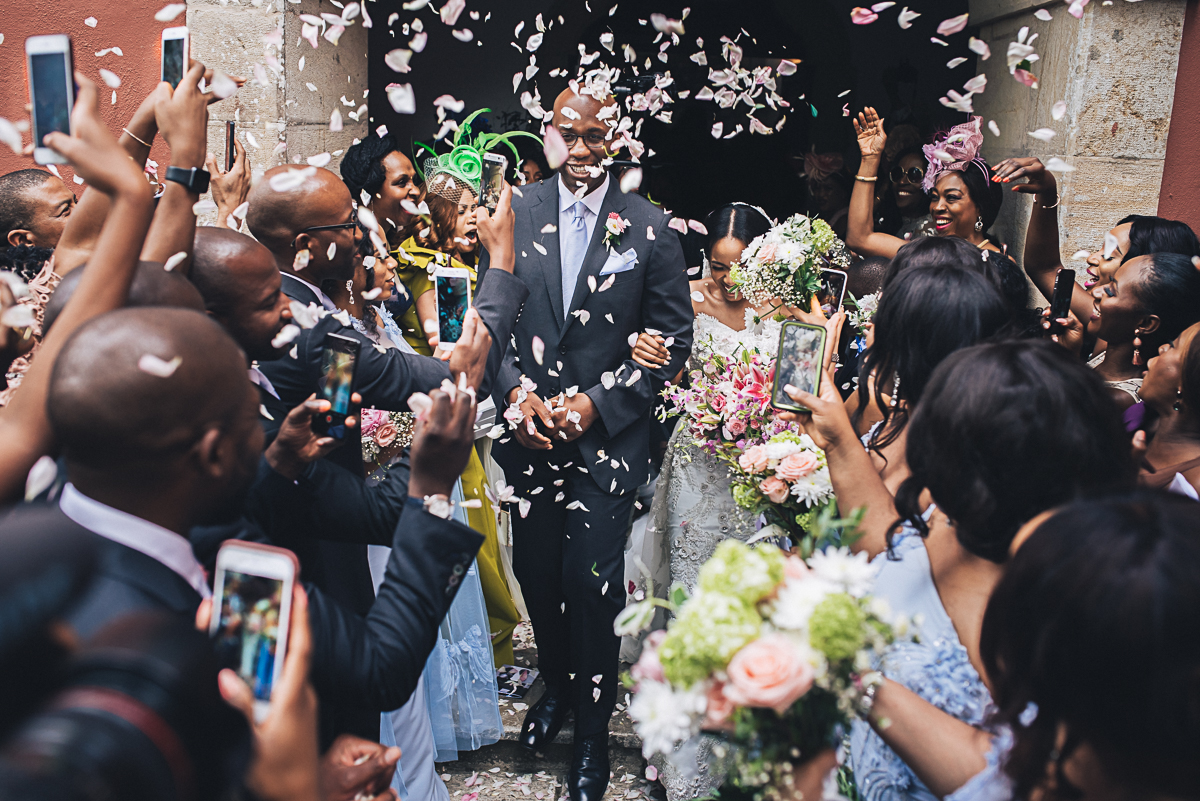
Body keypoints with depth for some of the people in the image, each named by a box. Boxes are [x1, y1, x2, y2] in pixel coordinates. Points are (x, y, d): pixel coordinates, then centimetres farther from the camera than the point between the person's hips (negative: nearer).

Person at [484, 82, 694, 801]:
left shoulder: (651, 227, -2)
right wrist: (516, 393, -9)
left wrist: (598, 403, -10)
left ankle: (593, 729, 20)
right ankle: (557, 685, 41)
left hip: (609, 434, -2)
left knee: (592, 581, -3)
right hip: (530, 428, 3)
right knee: (536, 572, 13)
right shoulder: (516, 212, 3)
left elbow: (675, 336, -2)